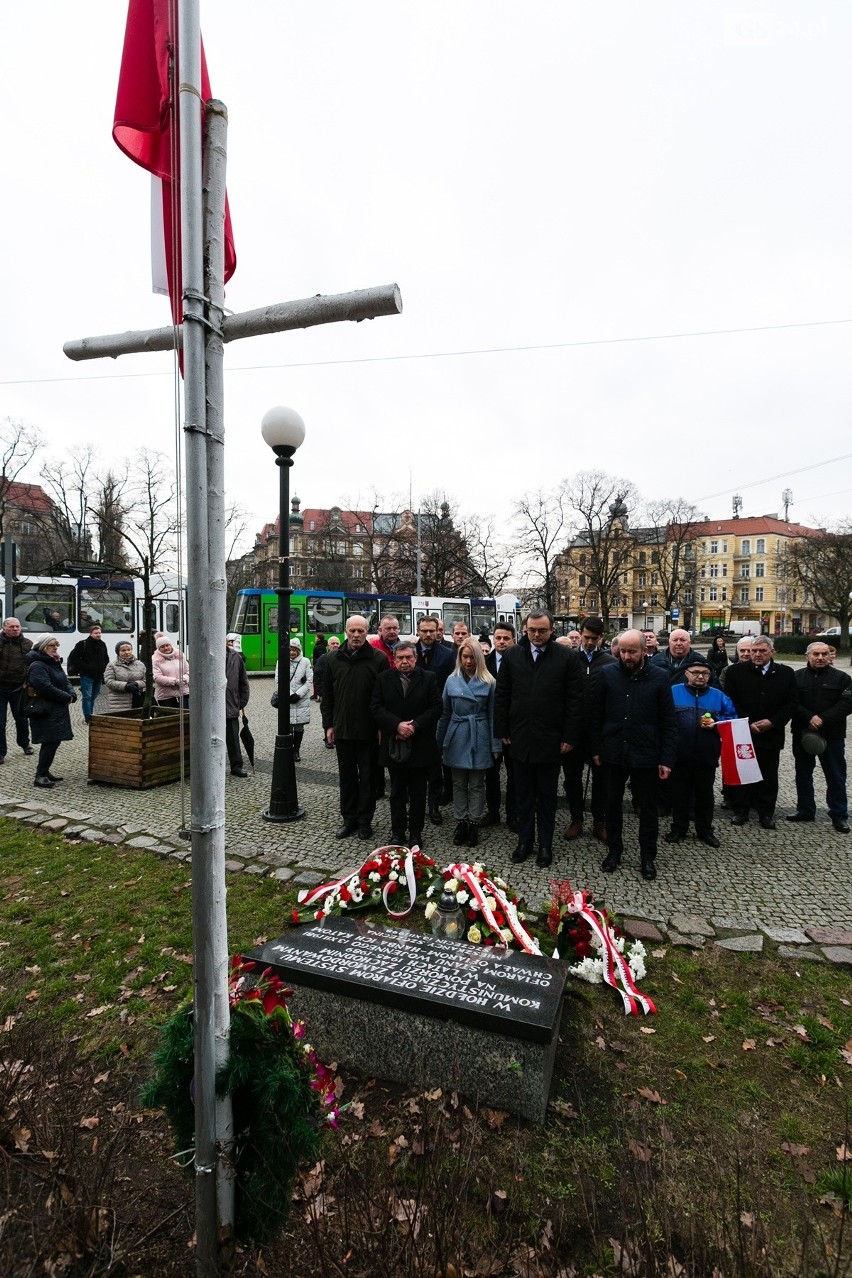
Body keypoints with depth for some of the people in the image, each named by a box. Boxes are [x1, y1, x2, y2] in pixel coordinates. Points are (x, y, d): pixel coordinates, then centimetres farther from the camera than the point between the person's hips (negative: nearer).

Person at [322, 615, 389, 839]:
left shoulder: (379, 658, -6)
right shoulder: (334, 659, 5)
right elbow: (327, 695, 9)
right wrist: (328, 724, 5)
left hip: (369, 730, -3)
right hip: (342, 728, 3)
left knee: (368, 777, 8)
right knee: (346, 776, 13)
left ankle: (365, 820, 21)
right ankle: (349, 819, 26)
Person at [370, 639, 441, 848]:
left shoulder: (428, 678, 0)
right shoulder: (384, 679, 3)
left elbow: (436, 707, -5)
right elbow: (376, 707, -3)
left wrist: (415, 725, -15)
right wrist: (397, 725, -15)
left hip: (420, 746, -1)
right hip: (394, 745, 1)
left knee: (418, 793, 9)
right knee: (397, 792, 12)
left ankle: (416, 833, 22)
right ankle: (397, 832, 24)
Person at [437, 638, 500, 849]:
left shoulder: (488, 682, -4)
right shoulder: (451, 680, 2)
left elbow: (492, 715, -1)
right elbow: (444, 713, 8)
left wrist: (495, 745, -3)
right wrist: (440, 741, 8)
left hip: (479, 738, -2)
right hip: (457, 738, 2)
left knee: (477, 784, 7)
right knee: (459, 783, 10)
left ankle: (473, 823, 18)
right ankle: (460, 822, 22)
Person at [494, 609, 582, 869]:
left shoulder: (567, 657, -5)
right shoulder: (512, 655, 2)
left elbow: (574, 700, -5)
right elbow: (501, 696, 5)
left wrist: (570, 737, -7)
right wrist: (503, 731, 2)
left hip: (550, 740, -2)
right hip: (520, 738, 2)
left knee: (547, 796, 13)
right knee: (523, 795, 14)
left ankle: (545, 845, 27)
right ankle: (525, 840, 30)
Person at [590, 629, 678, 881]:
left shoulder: (659, 677, -6)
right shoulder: (607, 674, -3)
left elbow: (668, 722, -3)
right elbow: (596, 715, 3)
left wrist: (667, 758, -6)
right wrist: (595, 749, 1)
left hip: (646, 754, -1)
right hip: (613, 752, 1)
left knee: (648, 807, 12)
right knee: (613, 803, 14)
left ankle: (648, 856, 29)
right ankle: (614, 849, 32)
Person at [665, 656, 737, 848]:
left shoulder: (718, 696, 5)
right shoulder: (673, 692, -2)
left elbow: (732, 717, 7)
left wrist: (717, 723, -12)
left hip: (707, 756, 2)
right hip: (679, 755, -1)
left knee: (705, 794, 13)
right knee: (679, 793, 10)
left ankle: (705, 830, 28)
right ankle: (678, 828, 23)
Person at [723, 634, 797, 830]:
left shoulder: (786, 673, 3)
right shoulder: (736, 671, -2)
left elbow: (792, 703, 2)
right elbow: (730, 702, -3)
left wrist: (772, 722, -9)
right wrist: (748, 724, -10)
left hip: (771, 734, 1)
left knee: (769, 775, 10)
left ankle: (766, 813, 22)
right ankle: (740, 810, 18)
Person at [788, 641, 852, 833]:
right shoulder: (797, 677, 4)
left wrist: (823, 720, -18)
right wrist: (810, 718, -19)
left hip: (832, 735, -2)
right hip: (802, 734, 2)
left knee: (836, 777, 4)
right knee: (803, 774, 11)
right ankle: (805, 810, 23)